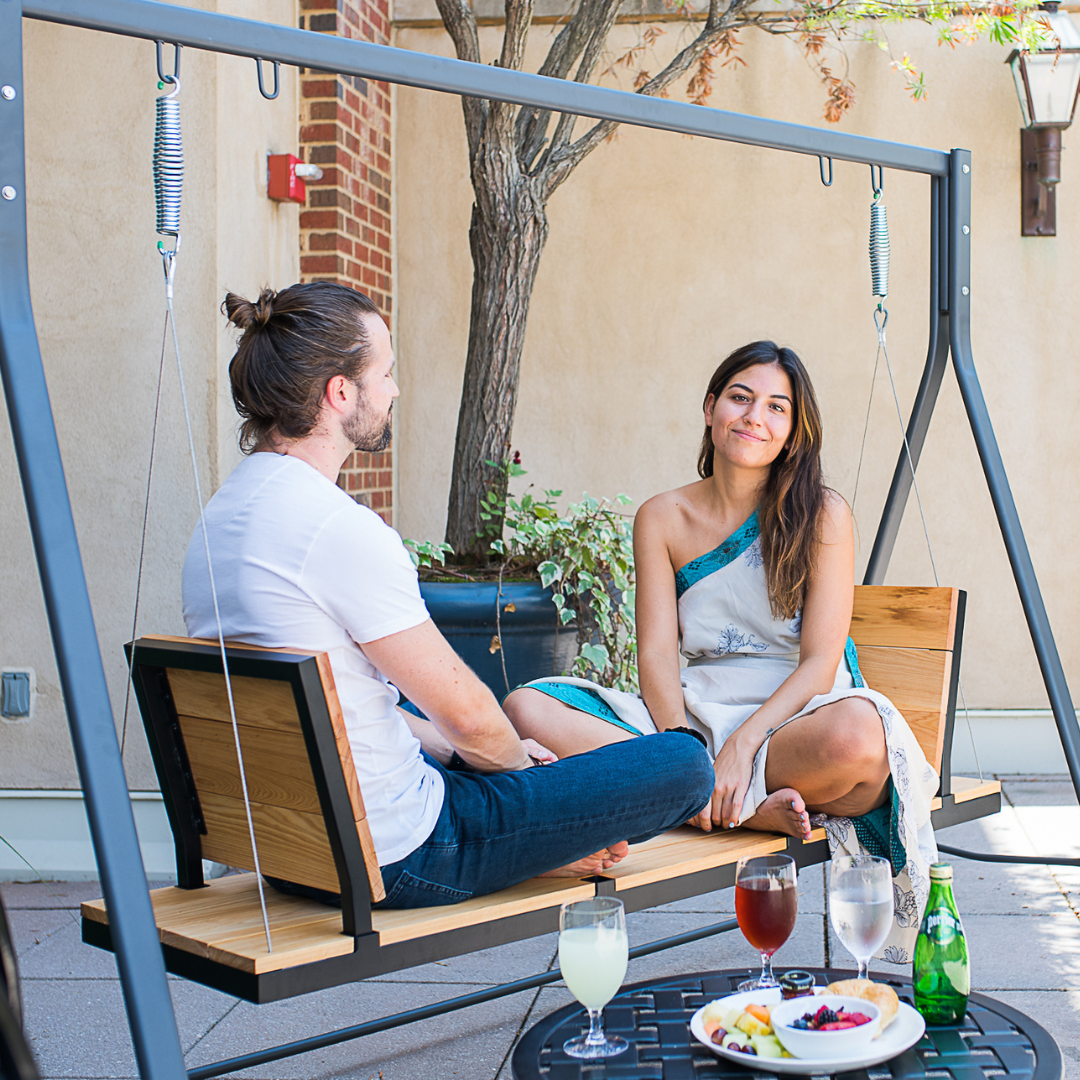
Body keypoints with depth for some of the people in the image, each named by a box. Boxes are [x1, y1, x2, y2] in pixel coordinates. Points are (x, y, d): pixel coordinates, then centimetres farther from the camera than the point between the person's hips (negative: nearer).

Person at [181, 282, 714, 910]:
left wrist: (450, 748, 14)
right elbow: (465, 711, -16)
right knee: (685, 764, -6)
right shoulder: (343, 528, -24)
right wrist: (514, 755, 6)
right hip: (396, 858, -10)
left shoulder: (221, 515, 6)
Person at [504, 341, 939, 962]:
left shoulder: (822, 515, -1)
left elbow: (821, 663, -8)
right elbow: (657, 654, 0)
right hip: (698, 715, 4)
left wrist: (741, 745, -23)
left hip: (799, 717, -3)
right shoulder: (663, 519, 7)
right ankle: (758, 810, -24)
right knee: (528, 708, -22)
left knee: (855, 736, -42)